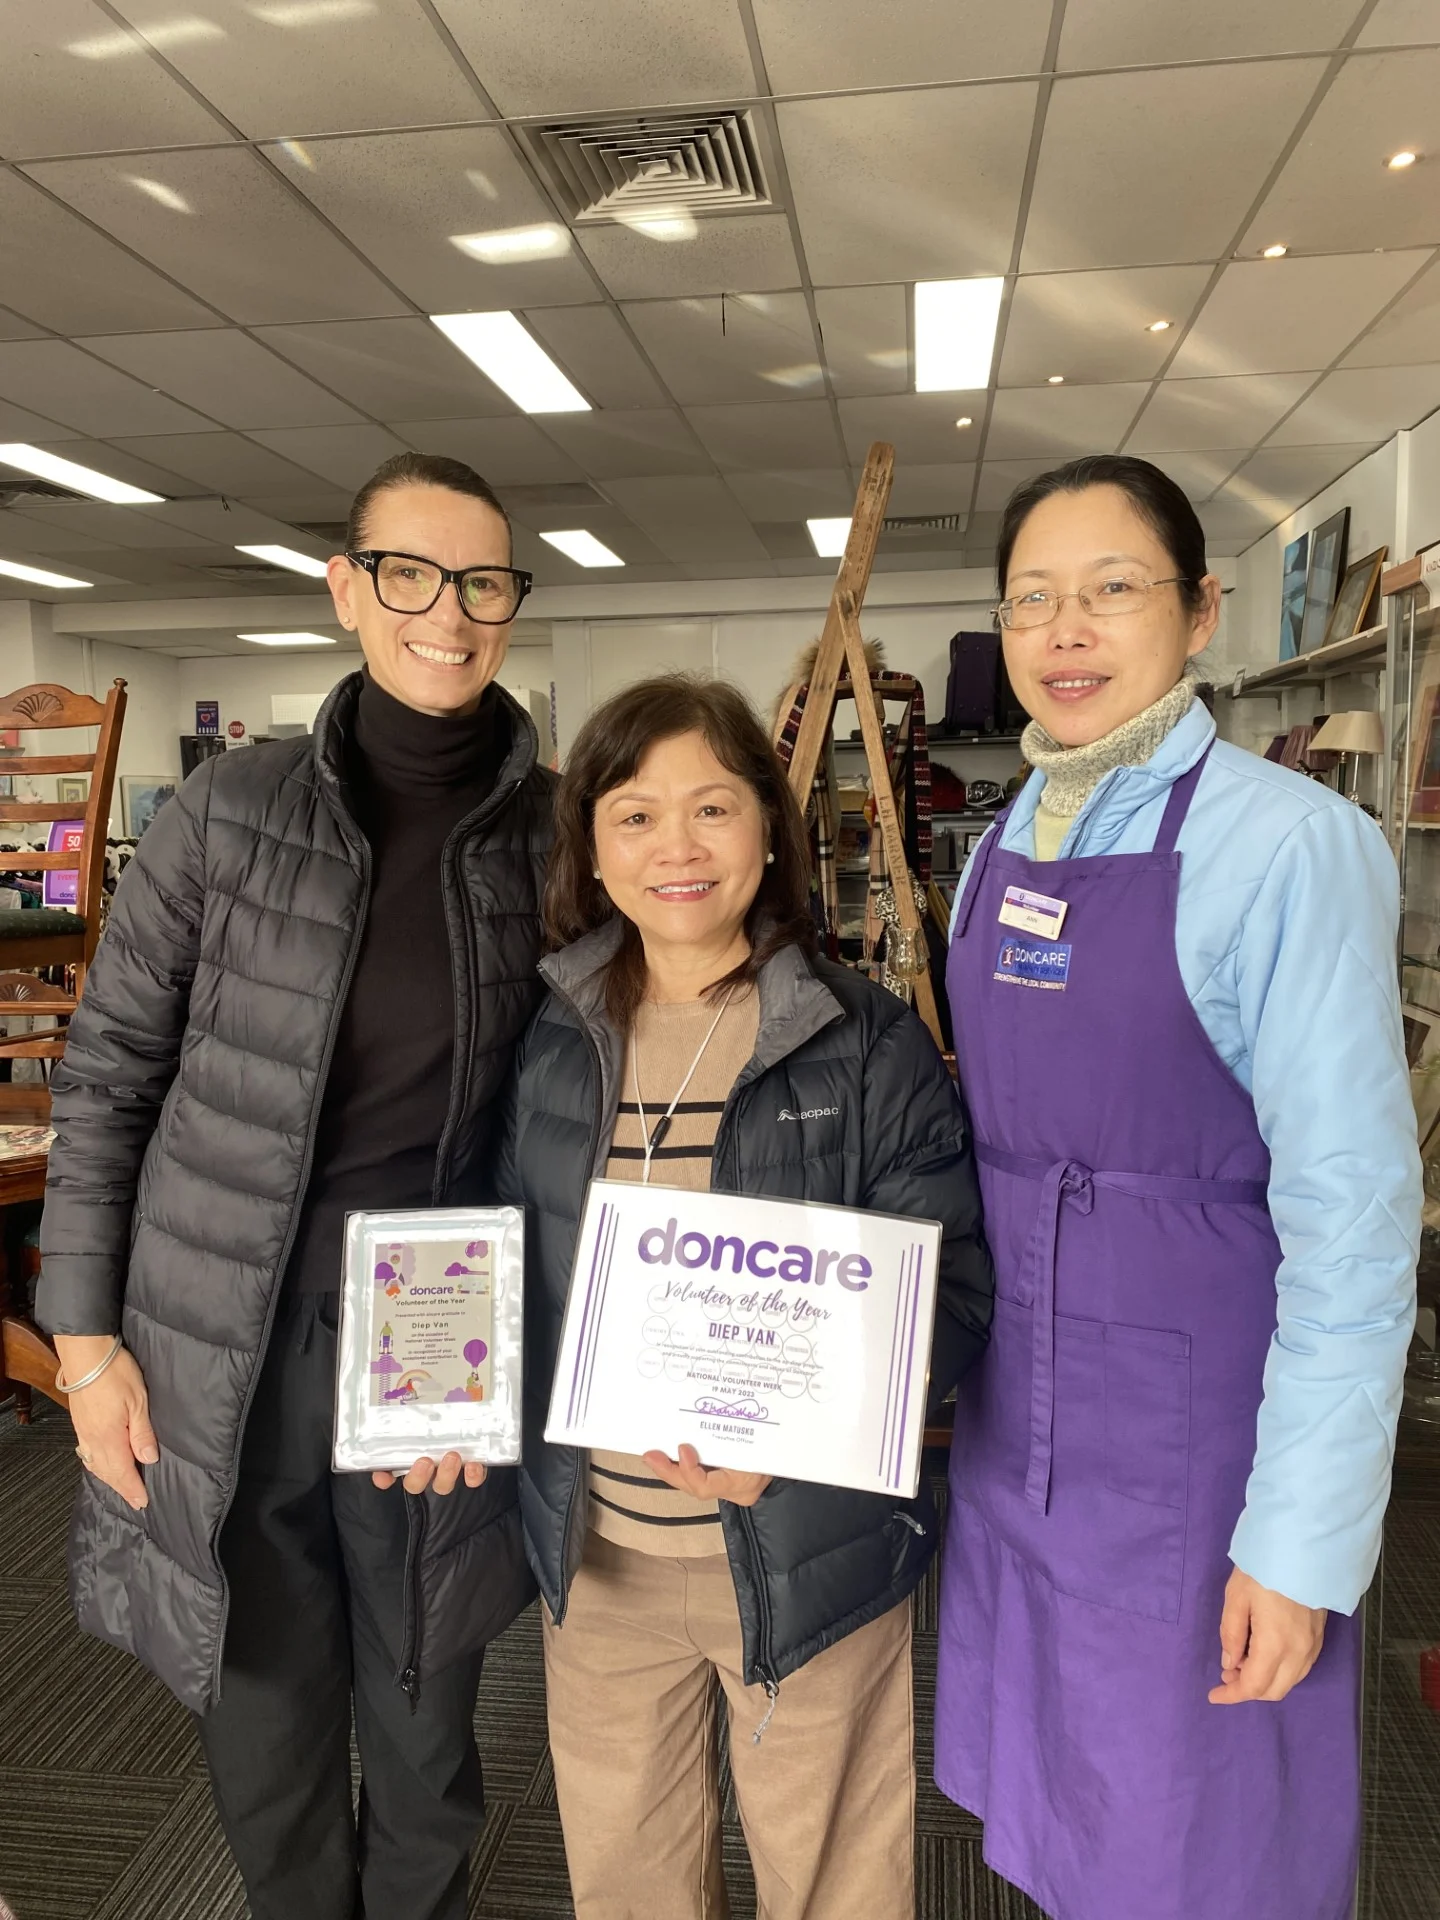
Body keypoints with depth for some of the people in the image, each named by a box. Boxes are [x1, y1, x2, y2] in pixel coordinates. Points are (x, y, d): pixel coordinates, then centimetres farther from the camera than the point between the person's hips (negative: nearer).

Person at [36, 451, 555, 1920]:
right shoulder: (228, 812, -6)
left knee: (423, 1749, 17)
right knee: (265, 1740, 18)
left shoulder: (551, 836, -3)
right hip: (232, 1354, 0)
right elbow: (107, 1077, -1)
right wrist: (85, 1339, -3)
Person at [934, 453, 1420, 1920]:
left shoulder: (1285, 844, -16)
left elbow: (1353, 1216, -17)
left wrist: (1304, 1543, -17)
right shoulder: (1001, 847, 4)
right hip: (1018, 1415, 6)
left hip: (1194, 1433, -6)